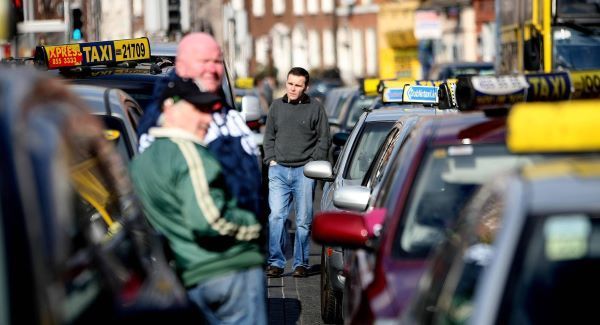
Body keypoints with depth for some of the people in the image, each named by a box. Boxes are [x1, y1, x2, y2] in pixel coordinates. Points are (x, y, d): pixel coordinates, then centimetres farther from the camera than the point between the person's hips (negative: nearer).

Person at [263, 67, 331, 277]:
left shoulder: (315, 108, 2)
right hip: (278, 170, 2)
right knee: (276, 216, -7)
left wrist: (312, 163, -4)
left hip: (304, 172, -2)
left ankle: (301, 264, 9)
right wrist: (271, 160, 6)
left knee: (304, 220, 2)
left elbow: (324, 140, 4)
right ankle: (276, 262, -2)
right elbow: (269, 137, 18)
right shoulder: (276, 106, 11)